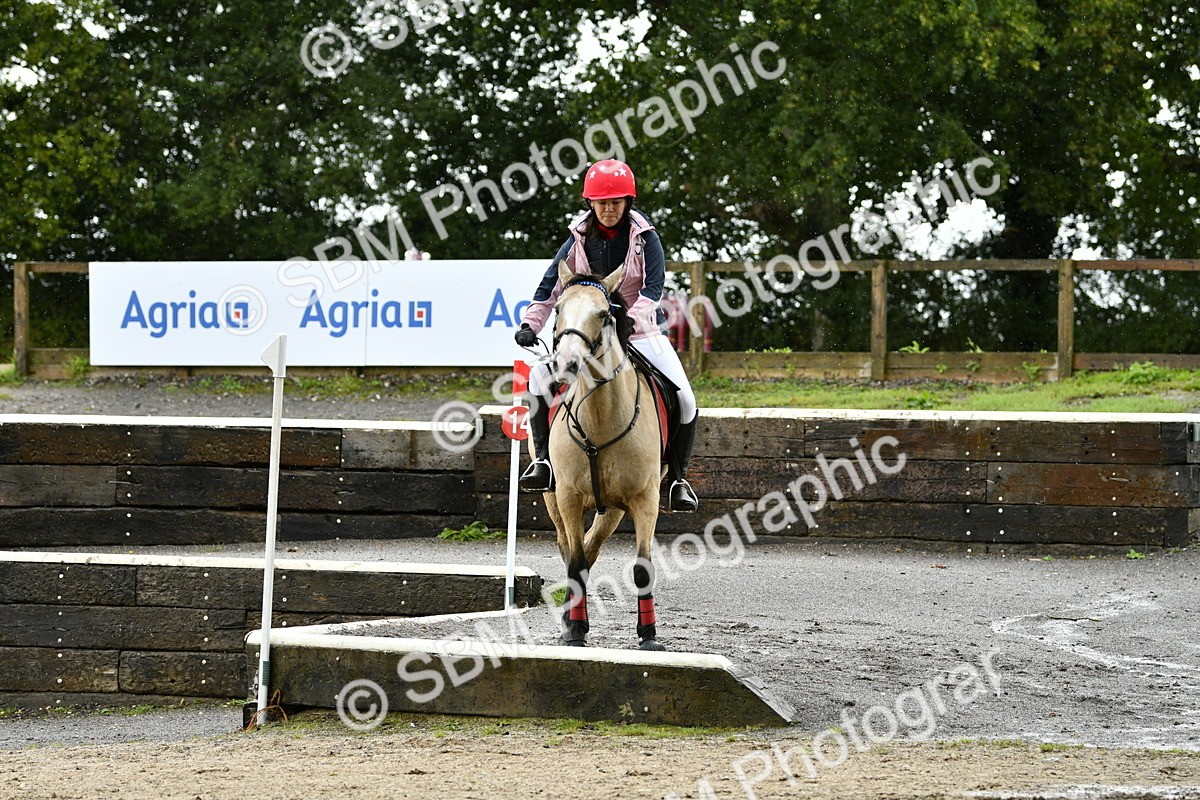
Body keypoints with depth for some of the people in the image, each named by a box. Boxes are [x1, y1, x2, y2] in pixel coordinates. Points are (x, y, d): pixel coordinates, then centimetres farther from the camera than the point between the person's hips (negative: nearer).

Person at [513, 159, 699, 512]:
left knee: (684, 400, -16)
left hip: (642, 334, -2)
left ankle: (678, 478, -1)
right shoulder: (579, 240, 0)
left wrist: (630, 320, -35)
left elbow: (652, 289, -17)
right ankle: (544, 460, -11)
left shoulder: (644, 238, -6)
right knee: (538, 377, -18)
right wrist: (530, 324, -16)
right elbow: (551, 285, -2)